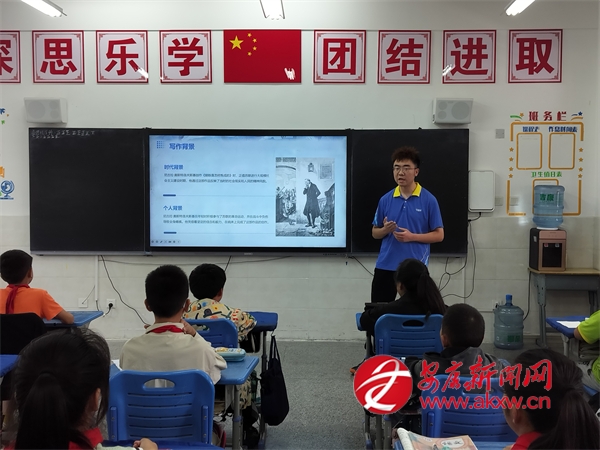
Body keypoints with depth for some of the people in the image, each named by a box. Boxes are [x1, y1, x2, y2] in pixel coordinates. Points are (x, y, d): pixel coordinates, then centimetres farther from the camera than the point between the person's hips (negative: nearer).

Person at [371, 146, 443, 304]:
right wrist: (385, 229, -10)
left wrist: (412, 236, -16)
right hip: (385, 266, 3)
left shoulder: (429, 200, -3)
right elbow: (375, 233, 13)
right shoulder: (385, 200, 6)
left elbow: (439, 235, -2)